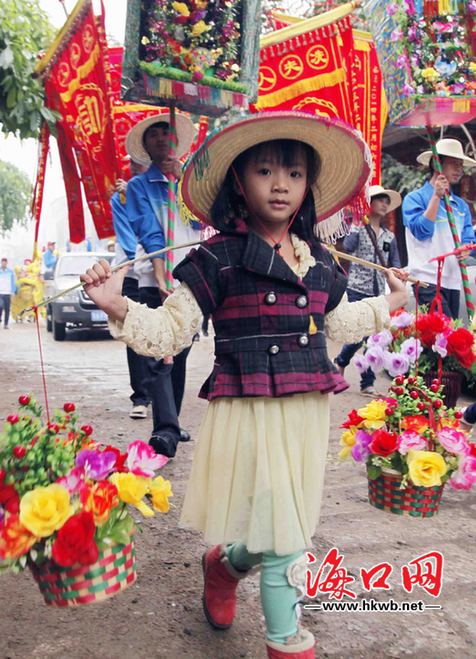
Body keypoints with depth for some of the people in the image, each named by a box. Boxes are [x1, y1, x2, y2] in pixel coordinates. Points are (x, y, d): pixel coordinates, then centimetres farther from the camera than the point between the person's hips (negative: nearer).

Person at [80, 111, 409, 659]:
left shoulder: (320, 263, 10)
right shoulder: (218, 259, -8)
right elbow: (169, 331, -9)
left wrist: (386, 305, 34)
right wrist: (118, 307, -24)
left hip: (307, 413, 6)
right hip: (249, 414, -6)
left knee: (287, 527, 16)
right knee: (282, 541, 2)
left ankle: (225, 562, 49)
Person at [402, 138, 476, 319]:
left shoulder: (461, 205, 17)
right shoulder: (415, 198, 0)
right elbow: (421, 231, -13)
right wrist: (436, 196, -11)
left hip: (453, 281, 7)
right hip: (428, 279, -7)